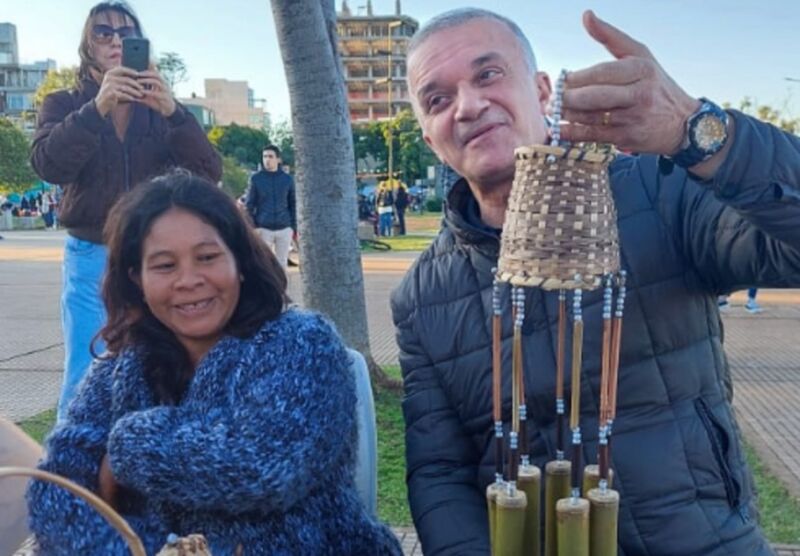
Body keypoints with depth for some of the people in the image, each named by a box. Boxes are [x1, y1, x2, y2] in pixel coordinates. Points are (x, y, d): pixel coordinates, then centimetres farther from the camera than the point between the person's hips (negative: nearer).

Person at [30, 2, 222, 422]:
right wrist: (97, 107, -28)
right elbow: (48, 165, -14)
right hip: (92, 259, -1)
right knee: (85, 379, -4)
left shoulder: (163, 109, 8)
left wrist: (172, 112, -22)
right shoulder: (64, 105, 6)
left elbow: (210, 173, -6)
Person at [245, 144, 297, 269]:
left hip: (284, 228, 1)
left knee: (282, 262, 9)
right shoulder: (256, 178, 0)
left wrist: (294, 227, 6)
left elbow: (292, 205, 9)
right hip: (263, 228, -1)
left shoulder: (287, 179, 4)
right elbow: (250, 204, 1)